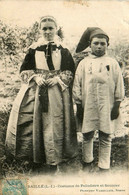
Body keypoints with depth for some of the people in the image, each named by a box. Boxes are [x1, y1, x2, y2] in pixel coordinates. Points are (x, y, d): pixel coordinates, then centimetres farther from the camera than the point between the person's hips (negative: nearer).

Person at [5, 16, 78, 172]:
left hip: (57, 93, -1)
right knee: (36, 123, 3)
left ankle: (54, 159, 15)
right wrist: (35, 77, -10)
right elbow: (24, 70, 7)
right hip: (36, 92, 1)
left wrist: (58, 79, -12)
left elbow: (70, 73, 4)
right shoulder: (34, 50, 7)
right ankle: (36, 155, 19)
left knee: (55, 125, 0)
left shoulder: (63, 51, 5)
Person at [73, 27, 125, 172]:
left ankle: (104, 166, 20)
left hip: (106, 108, 0)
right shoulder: (83, 63, 5)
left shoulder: (112, 63, 5)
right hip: (87, 107, 1)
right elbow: (77, 85, 5)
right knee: (87, 136, 10)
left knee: (105, 138, 6)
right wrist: (79, 106, 2)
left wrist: (116, 106, 1)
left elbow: (119, 86, 5)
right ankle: (87, 162, 30)